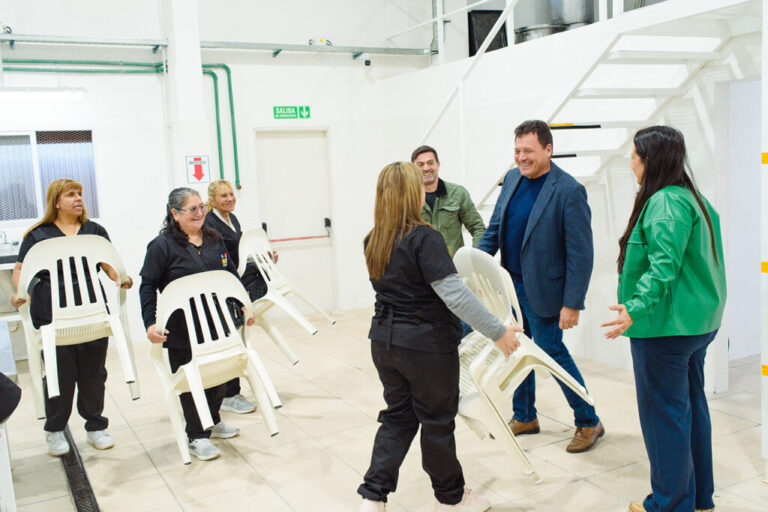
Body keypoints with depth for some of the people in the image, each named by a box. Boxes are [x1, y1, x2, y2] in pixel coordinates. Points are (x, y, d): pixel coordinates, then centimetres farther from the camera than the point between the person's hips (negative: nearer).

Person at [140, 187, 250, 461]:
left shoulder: (215, 240, 9)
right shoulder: (162, 245, -9)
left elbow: (232, 275, 16)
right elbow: (148, 286, -10)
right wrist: (150, 323, -19)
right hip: (182, 332, -6)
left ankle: (212, 421, 38)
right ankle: (197, 436, 18)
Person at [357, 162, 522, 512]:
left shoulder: (374, 242, 4)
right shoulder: (424, 238, -19)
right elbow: (454, 295, -25)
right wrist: (498, 332, -20)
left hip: (384, 341, 7)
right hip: (426, 345, -6)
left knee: (398, 417, 18)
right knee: (437, 421, 11)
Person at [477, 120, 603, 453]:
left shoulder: (569, 191, -18)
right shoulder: (512, 179, 4)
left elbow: (581, 253, -17)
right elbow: (494, 229, 13)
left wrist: (572, 304, -18)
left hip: (542, 290, -7)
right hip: (510, 283, 7)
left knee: (551, 350, 0)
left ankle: (588, 422, 19)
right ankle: (524, 416, 34)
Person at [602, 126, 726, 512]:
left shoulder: (665, 203, -19)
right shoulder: (694, 199, 13)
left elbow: (664, 265, -30)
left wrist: (636, 308, -38)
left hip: (667, 326, -10)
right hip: (698, 322, 10)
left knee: (664, 412, 1)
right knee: (691, 405, 18)